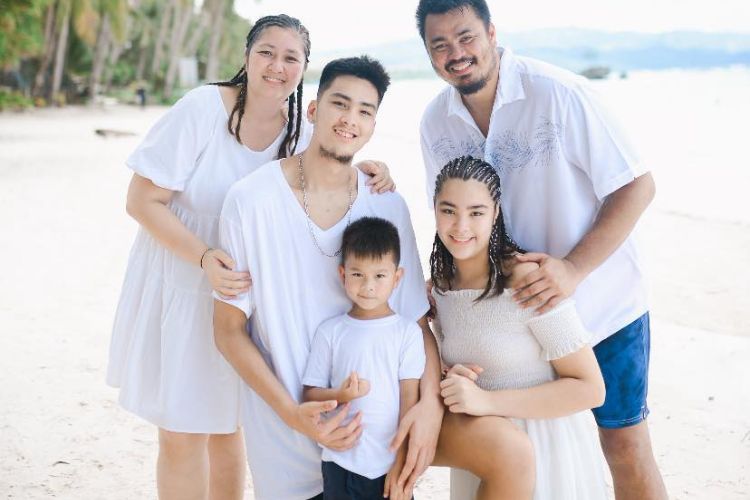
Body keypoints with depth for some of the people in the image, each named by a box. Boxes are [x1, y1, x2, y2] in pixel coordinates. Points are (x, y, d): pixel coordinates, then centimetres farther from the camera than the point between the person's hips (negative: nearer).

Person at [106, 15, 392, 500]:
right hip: (180, 289, -3)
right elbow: (142, 201, -16)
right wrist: (205, 257, -29)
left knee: (226, 428, 16)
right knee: (182, 435, 2)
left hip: (244, 292, 4)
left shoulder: (302, 135, -3)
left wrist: (368, 178, -17)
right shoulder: (204, 106, -16)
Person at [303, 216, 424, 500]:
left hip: (392, 465, 0)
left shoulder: (407, 332, 0)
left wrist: (402, 464, -5)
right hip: (341, 465, 1)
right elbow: (309, 395, 3)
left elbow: (410, 400, -2)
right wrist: (340, 396, -17)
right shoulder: (330, 332, 1)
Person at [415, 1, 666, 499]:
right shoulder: (436, 122, -4)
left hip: (604, 304, -4)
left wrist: (573, 268, -28)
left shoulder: (559, 93, -20)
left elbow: (637, 186, -18)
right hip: (520, 308, 4)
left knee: (626, 448, 2)